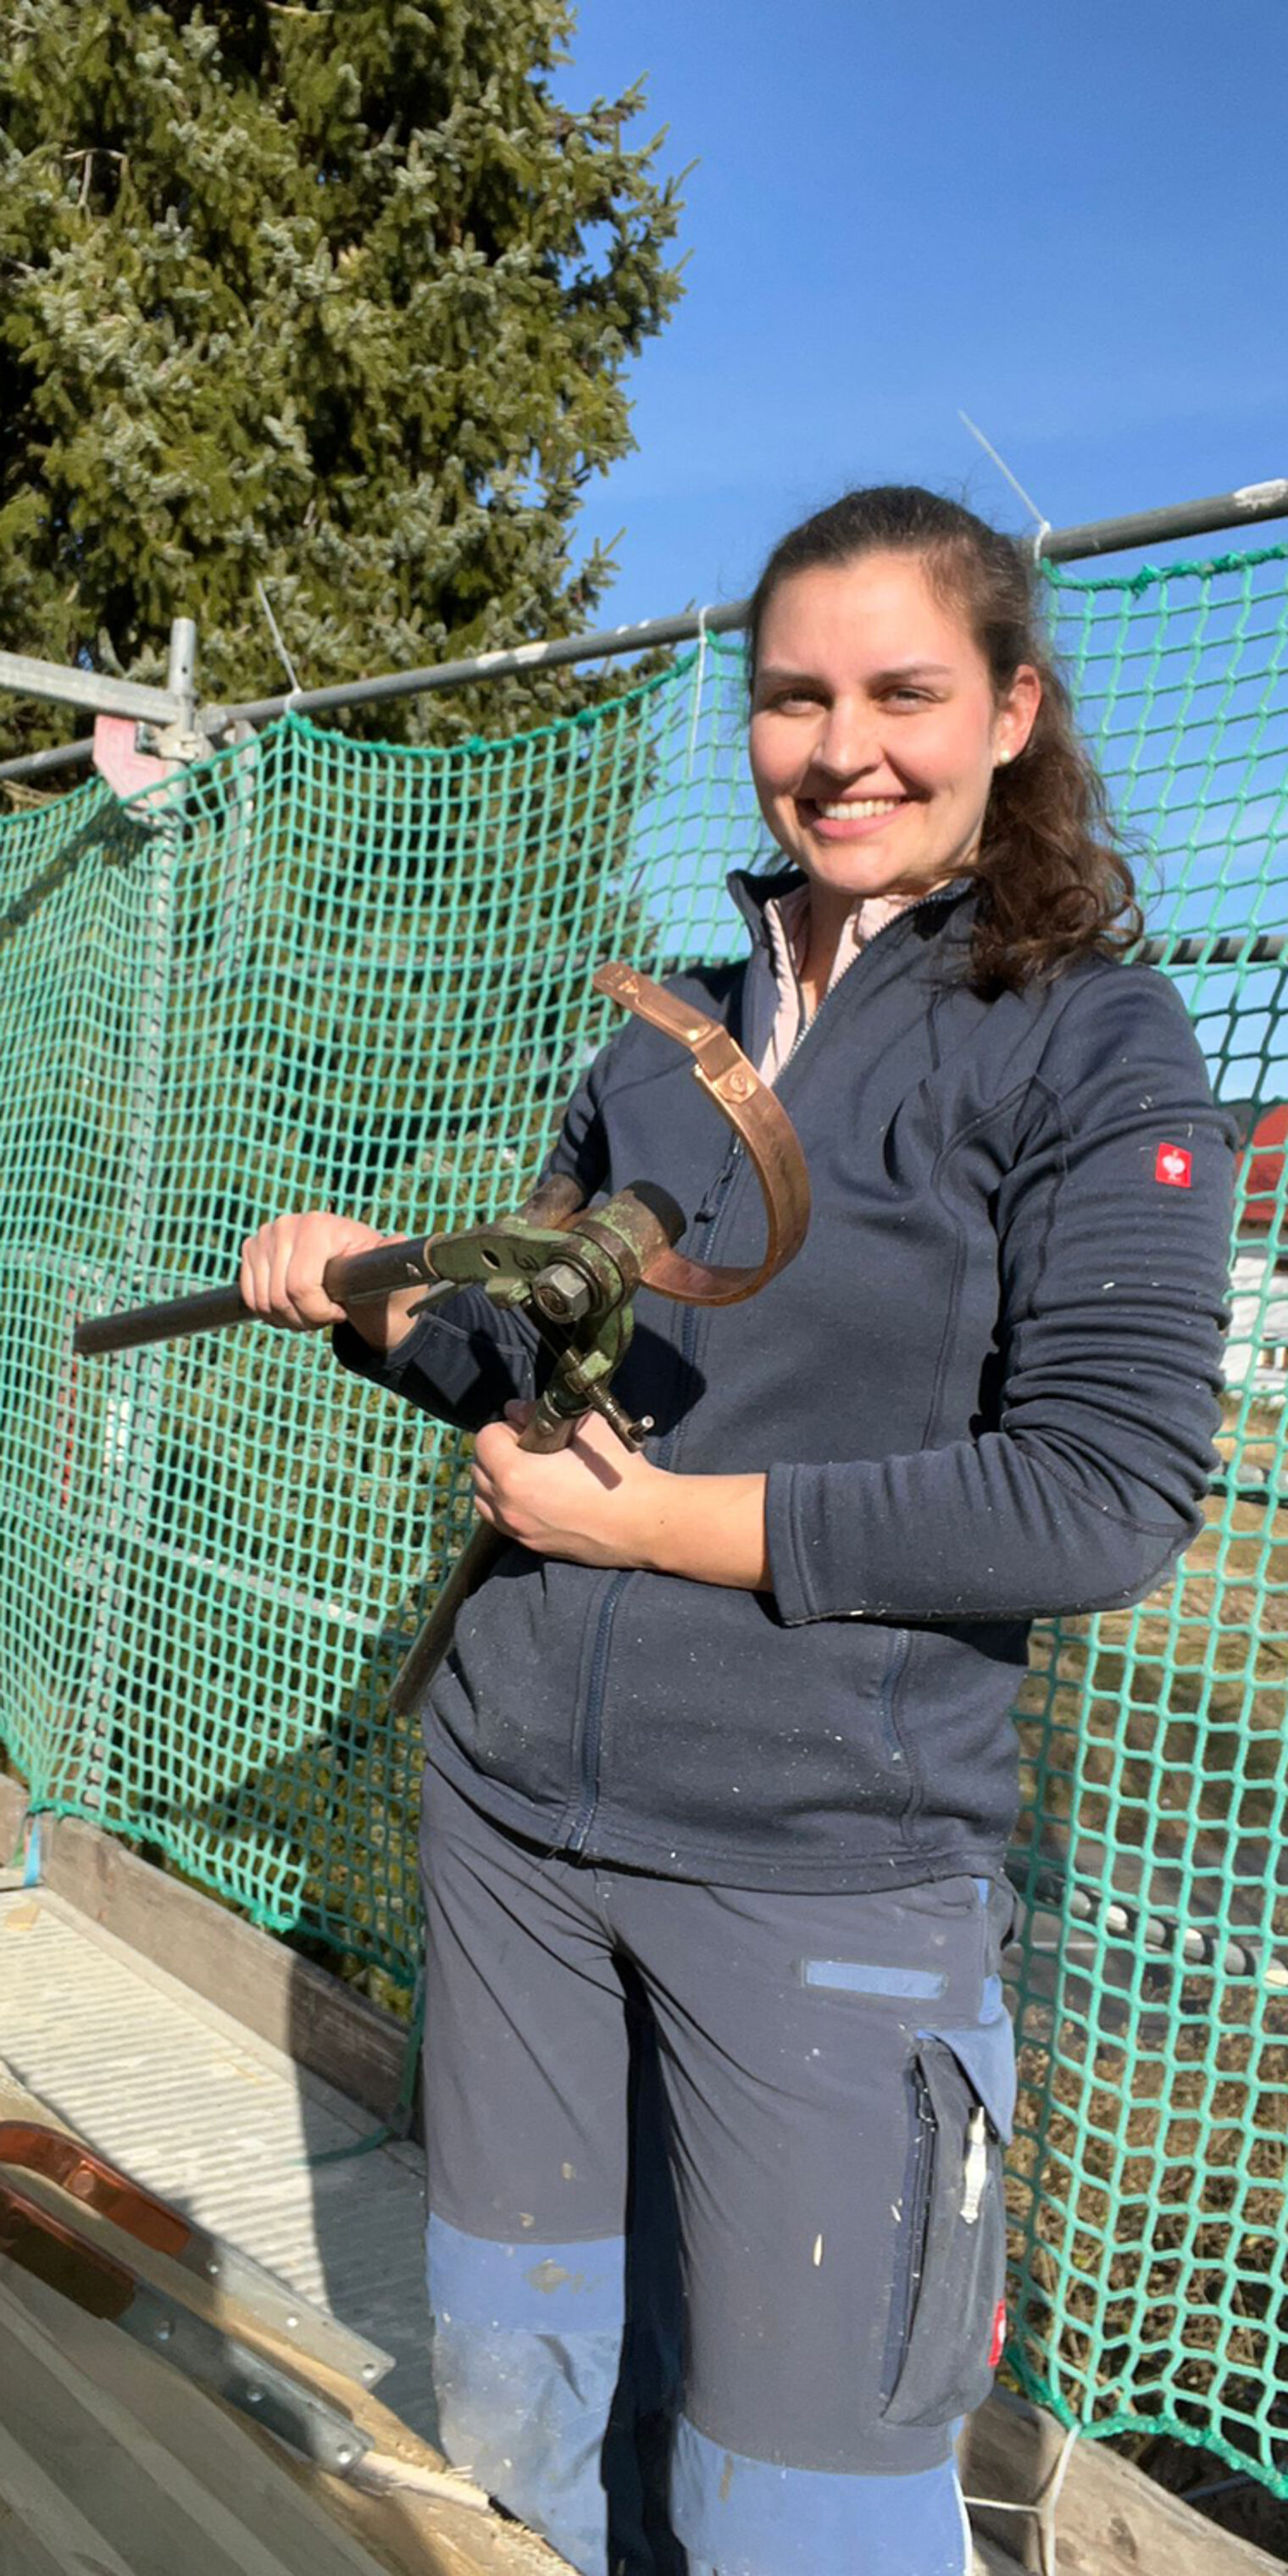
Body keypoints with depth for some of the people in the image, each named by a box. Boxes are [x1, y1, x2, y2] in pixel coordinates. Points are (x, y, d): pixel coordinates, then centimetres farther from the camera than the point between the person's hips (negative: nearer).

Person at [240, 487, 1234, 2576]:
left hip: (831, 1866, -5)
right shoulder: (671, 1039, 8)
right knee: (515, 2399, 21)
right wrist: (382, 1305, -3)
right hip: (515, 1800, 6)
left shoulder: (1098, 1050, -8)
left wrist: (666, 1522, -17)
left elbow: (1110, 1499, -17)